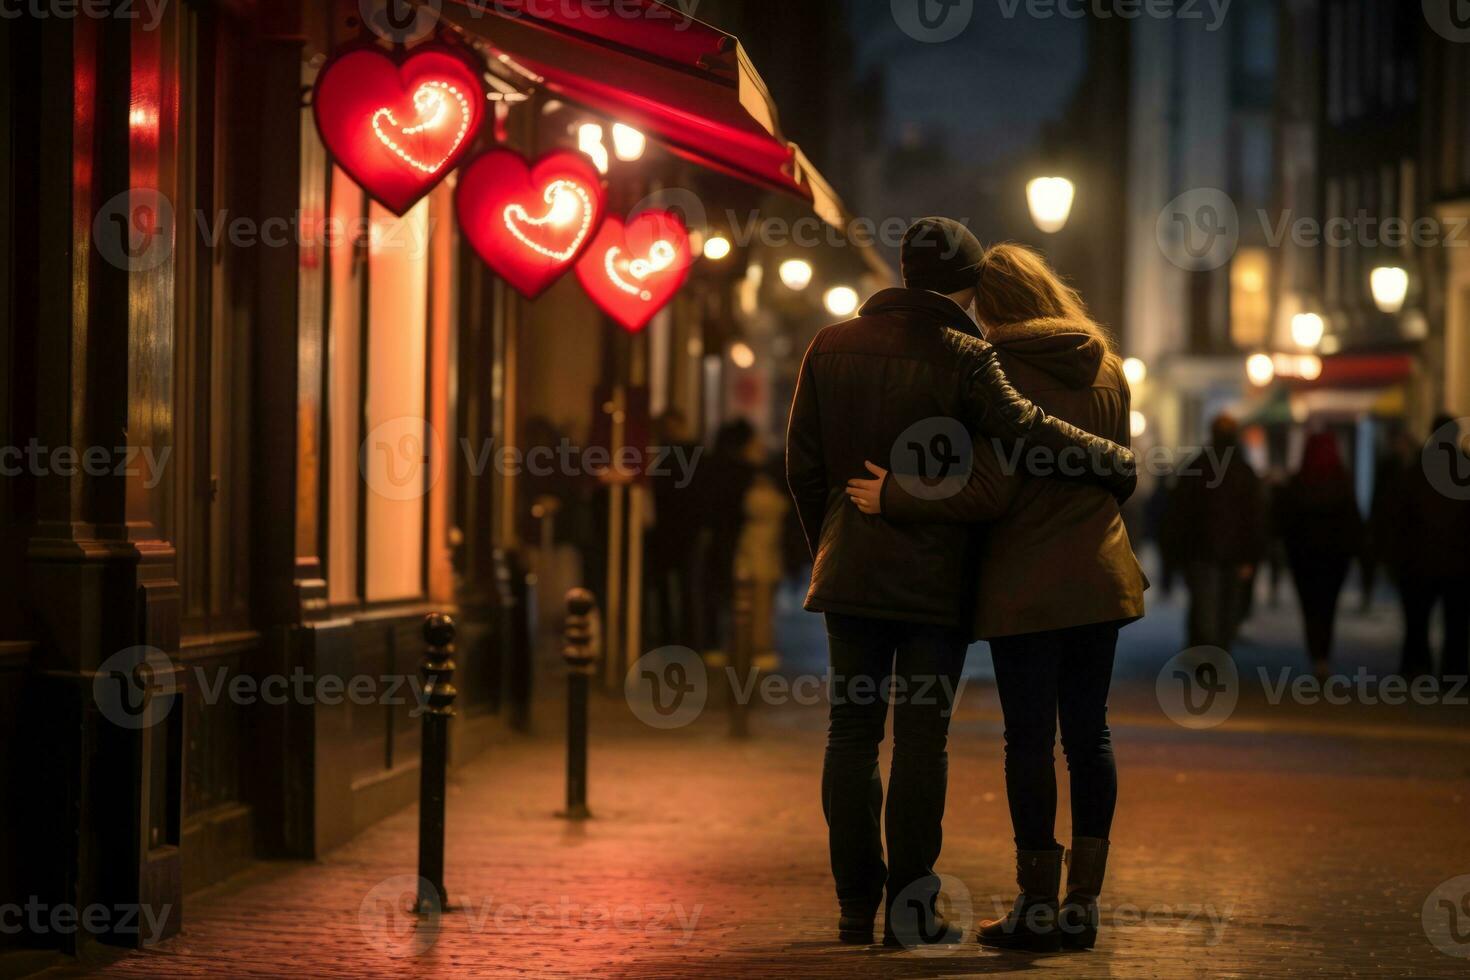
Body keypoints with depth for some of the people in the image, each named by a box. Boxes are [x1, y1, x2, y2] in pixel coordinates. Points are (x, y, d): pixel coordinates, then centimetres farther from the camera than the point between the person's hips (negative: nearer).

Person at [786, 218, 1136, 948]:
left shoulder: (833, 346, 6)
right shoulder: (963, 358, -9)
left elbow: (804, 464, 9)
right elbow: (1024, 428, -21)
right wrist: (1116, 464, -9)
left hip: (850, 569, 4)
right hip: (935, 578, -4)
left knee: (852, 731, 7)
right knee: (921, 737, 0)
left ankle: (856, 903, 7)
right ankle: (910, 906, 0)